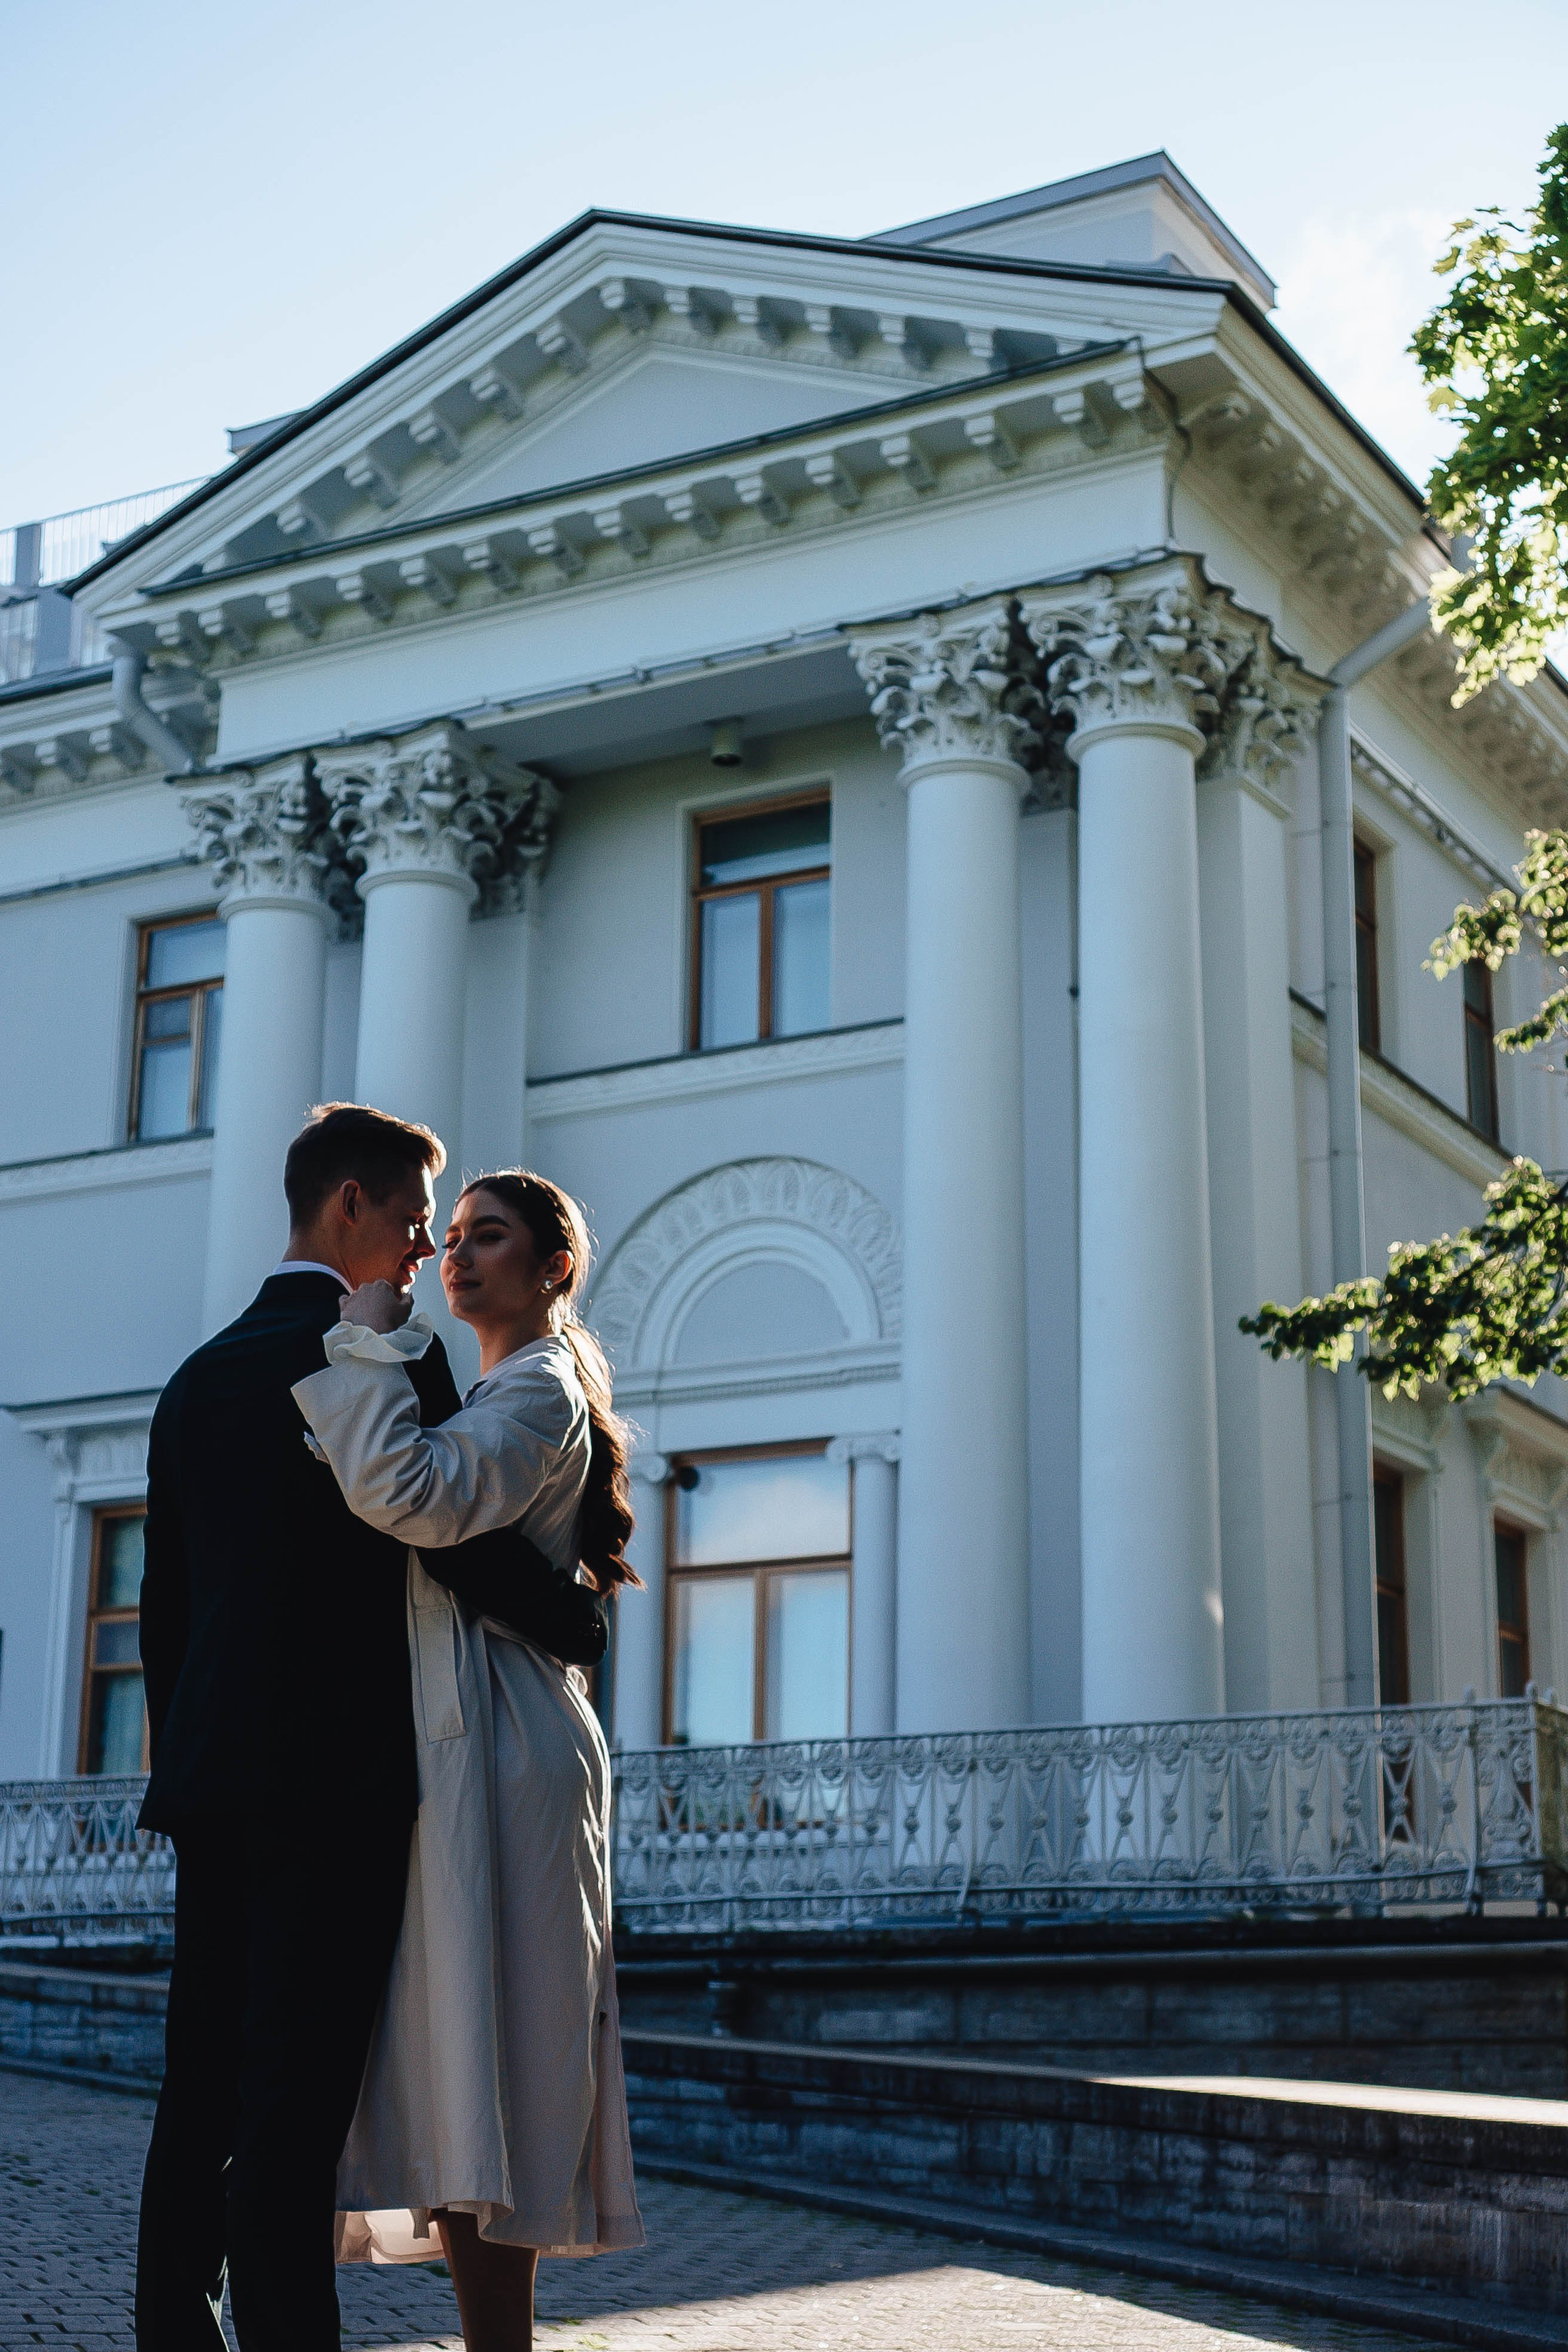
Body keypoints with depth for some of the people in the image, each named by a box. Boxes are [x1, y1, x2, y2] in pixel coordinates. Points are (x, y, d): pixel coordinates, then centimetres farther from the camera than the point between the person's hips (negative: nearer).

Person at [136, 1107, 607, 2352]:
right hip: (339, 1773, -7)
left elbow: (164, 1604, 18)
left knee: (204, 2094, 9)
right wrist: (586, 1623, 2)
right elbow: (464, 1542, -15)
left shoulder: (200, 1377, 16)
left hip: (209, 1773, 7)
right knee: (296, 2106, -8)